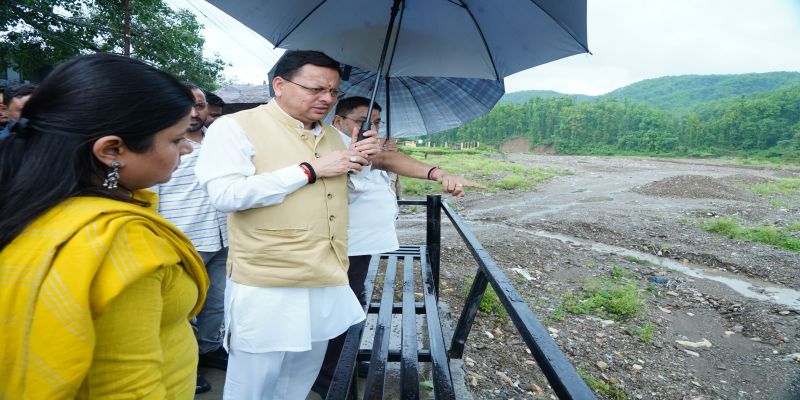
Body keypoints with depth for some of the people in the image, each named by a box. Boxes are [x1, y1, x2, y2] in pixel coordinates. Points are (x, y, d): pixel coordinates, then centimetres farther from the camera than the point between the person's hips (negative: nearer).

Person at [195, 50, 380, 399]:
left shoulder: (332, 135, 14)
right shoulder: (235, 127, -7)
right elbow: (225, 195, -23)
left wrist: (357, 164, 5)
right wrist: (310, 170, -20)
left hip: (327, 279, 7)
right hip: (266, 286, -6)